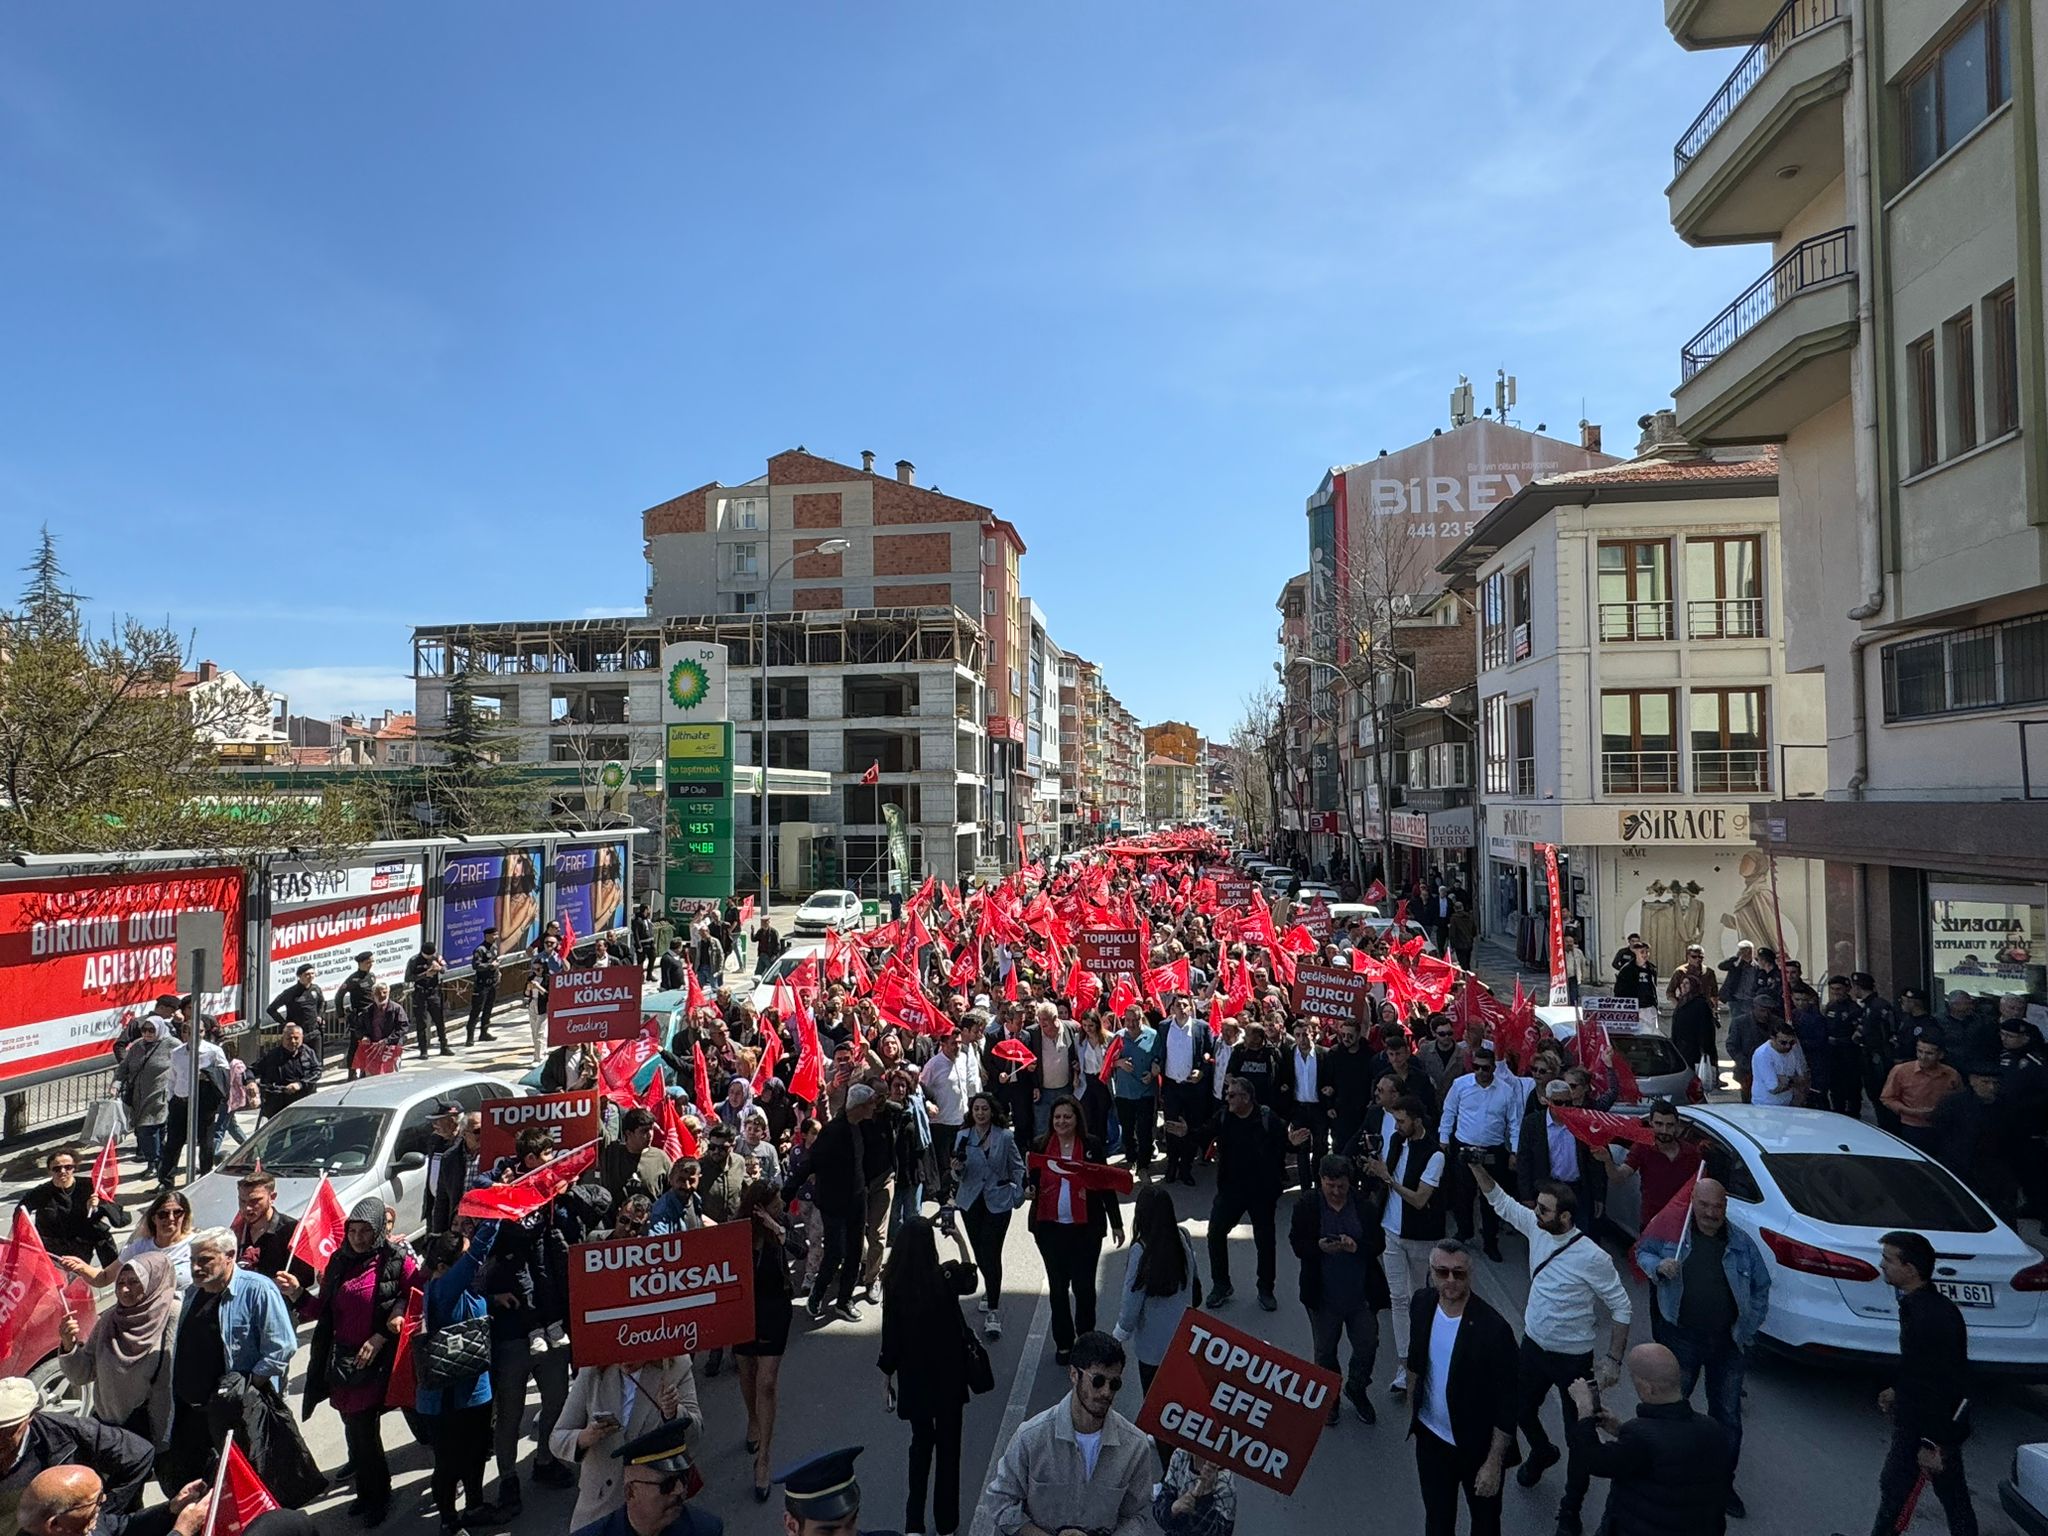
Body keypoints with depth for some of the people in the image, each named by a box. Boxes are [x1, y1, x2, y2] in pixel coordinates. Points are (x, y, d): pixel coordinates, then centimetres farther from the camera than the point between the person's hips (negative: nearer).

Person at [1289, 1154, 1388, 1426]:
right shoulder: (1306, 1207, -9)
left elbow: (1379, 1243, -4)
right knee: (1325, 1351, 15)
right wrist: (1320, 1247, -28)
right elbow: (1297, 1245, -8)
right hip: (1323, 1296, -1)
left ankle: (1357, 1389, 40)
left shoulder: (1365, 1206, -6)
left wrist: (1358, 1247, -24)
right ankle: (1330, 1397, 39)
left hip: (1361, 1294, 1)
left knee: (1367, 1346, 12)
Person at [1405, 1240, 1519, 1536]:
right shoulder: (1421, 1303, -12)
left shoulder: (1493, 1329, -27)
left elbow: (1507, 1403, -19)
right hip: (1430, 1437, 4)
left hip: (1478, 1447, -4)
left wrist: (1494, 1463, -16)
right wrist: (1412, 1410, 14)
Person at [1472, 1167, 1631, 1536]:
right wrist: (1477, 1168, -9)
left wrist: (1613, 1359, -14)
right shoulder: (1537, 1228, -10)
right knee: (1523, 1413, 23)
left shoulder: (1592, 1257, -26)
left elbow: (1621, 1307, -15)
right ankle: (1542, 1453, 55)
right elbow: (1501, 1201, 3)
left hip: (1573, 1359, -6)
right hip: (1533, 1346, 6)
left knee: (1578, 1436, 9)